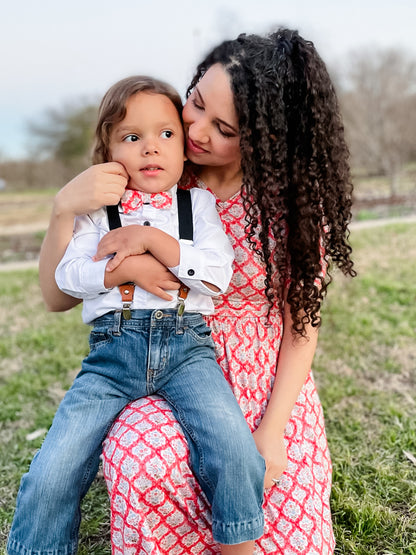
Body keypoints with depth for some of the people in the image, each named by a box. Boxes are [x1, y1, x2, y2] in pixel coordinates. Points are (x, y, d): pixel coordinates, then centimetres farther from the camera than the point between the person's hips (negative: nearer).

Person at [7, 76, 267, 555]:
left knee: (234, 453, -22)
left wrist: (150, 238, -8)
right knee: (50, 475, -11)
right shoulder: (98, 208, 14)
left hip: (185, 344, 0)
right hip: (113, 348, 1)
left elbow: (218, 275, -1)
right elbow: (68, 274, 2)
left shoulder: (198, 201, 13)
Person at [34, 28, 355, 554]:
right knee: (142, 455, -33)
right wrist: (64, 209, -23)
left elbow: (302, 326, -5)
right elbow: (58, 297, -6)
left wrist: (270, 433, -13)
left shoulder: (293, 197, -7)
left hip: (273, 397, 1)